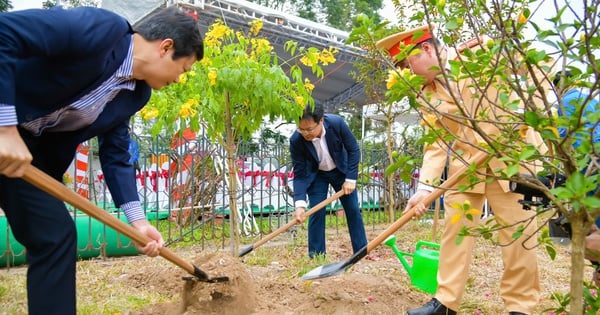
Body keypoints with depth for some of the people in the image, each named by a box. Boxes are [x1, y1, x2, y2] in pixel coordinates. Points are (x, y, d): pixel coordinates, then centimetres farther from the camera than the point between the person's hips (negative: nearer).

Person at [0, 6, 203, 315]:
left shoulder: (135, 93, 1)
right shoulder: (102, 27, -24)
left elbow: (115, 155, 5)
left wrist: (137, 220, -1)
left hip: (34, 147, 8)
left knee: (55, 234, 3)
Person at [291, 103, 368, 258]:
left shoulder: (336, 123, -31)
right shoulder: (296, 141, -31)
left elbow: (353, 149, -17)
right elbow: (300, 174, -24)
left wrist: (350, 179, -19)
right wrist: (300, 204, -35)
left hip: (340, 170, 1)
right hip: (316, 174, -1)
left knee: (353, 210, 4)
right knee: (316, 213, -8)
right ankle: (316, 256, 5)